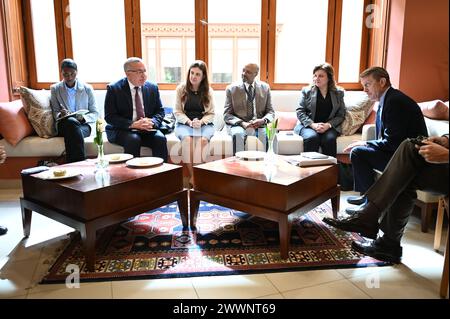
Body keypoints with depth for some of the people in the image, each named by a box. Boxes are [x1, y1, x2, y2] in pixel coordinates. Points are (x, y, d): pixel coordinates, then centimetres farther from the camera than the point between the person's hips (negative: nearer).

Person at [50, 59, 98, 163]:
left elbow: (95, 113, 8)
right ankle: (82, 162, -42)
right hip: (63, 125, 0)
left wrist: (83, 118, -14)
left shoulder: (87, 89, 9)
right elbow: (55, 112, 11)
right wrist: (60, 115, -14)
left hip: (83, 125, 0)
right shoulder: (55, 89, 12)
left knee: (72, 133, -37)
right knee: (71, 121, -37)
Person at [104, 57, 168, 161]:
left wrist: (152, 122, -14)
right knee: (133, 140, -33)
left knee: (160, 139, -25)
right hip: (122, 130, -3)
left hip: (147, 129, 3)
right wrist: (133, 124, -22)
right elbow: (109, 117, -8)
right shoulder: (114, 89, -3)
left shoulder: (152, 88, 8)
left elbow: (160, 111, 9)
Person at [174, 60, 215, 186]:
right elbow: (178, 112, 3)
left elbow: (211, 113, 6)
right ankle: (191, 175, -28)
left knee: (203, 139, -34)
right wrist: (189, 122, -14)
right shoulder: (181, 88, 4)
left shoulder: (208, 91, 5)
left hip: (204, 124, 0)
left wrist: (201, 122, -14)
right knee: (187, 138, -34)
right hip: (184, 123, 0)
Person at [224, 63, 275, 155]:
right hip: (238, 125, -1)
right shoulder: (231, 89, 3)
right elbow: (227, 115, 0)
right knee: (238, 134, -35)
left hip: (259, 125, 1)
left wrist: (264, 120, -14)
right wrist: (242, 123, -18)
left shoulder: (265, 88, 10)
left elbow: (270, 112, 11)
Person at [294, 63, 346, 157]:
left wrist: (328, 125, -12)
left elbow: (341, 115, 8)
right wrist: (313, 124, -14)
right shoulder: (306, 91, 10)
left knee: (330, 139, -32)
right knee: (312, 137, -34)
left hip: (329, 127, 1)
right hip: (308, 125, -1)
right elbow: (300, 112, 2)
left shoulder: (338, 93, 13)